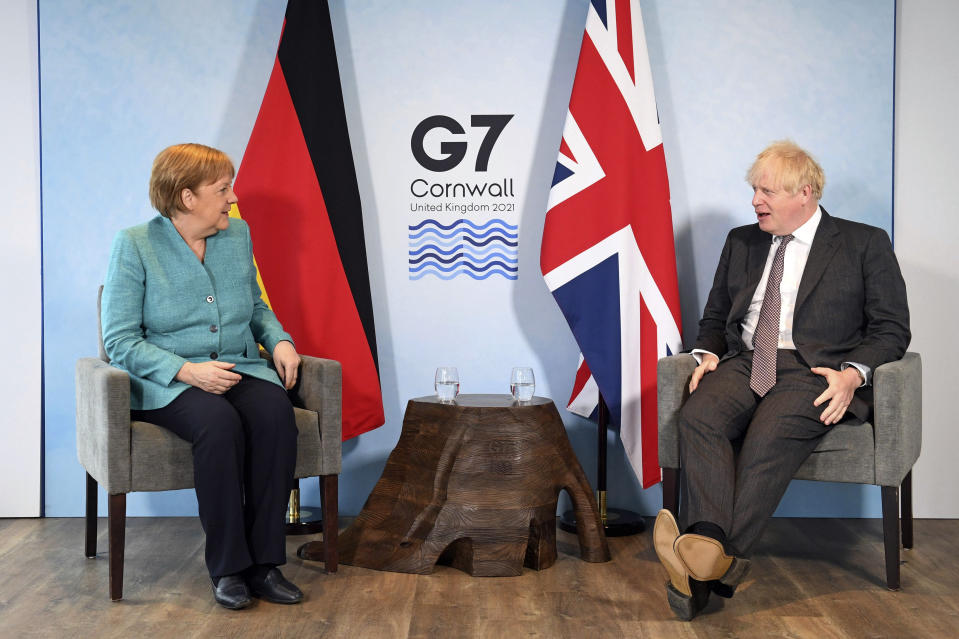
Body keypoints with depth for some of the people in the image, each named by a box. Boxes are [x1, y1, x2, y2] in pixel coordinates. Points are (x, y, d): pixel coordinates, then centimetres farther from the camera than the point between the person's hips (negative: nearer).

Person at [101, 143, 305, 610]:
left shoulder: (238, 235, 11)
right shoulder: (135, 246, -3)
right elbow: (120, 341, -8)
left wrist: (279, 340, 3)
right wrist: (188, 370, -21)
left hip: (239, 370, 4)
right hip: (167, 382, -4)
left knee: (274, 410, -30)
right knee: (219, 422, -36)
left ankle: (264, 562, -24)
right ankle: (228, 568, -23)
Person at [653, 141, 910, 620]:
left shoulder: (865, 244, 10)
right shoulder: (742, 242, 23)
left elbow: (891, 329, 5)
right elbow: (715, 316, 27)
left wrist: (853, 373, -14)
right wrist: (709, 352, 4)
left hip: (815, 371, -4)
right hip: (744, 364, 4)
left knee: (772, 433, -35)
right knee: (699, 416, -29)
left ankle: (721, 561, -42)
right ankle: (709, 549, -43)